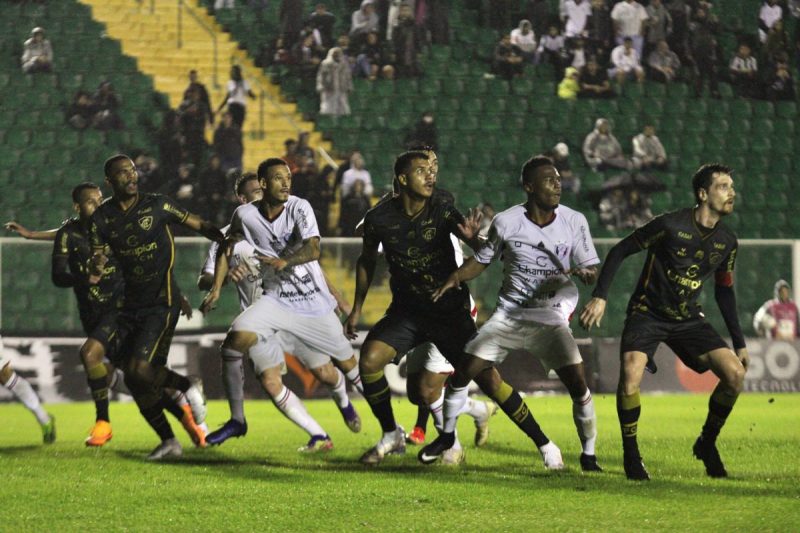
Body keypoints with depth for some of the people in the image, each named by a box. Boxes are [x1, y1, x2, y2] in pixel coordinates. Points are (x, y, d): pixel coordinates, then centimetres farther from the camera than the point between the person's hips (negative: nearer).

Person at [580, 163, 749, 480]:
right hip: (648, 312, -5)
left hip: (688, 319, 5)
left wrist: (739, 343, 14)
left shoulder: (727, 242, 1)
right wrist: (600, 297, -15)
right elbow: (620, 251, -8)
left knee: (735, 373, -13)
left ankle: (707, 444, 9)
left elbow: (724, 291, 14)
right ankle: (631, 454, -8)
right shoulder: (671, 225, -16)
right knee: (630, 373, -30)